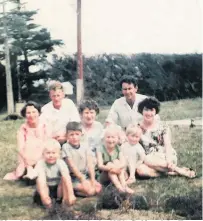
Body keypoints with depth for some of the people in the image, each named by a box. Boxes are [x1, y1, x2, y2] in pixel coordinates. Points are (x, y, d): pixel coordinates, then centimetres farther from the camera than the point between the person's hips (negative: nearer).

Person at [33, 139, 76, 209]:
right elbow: (41, 179, -37)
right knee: (39, 180, -29)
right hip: (46, 189, 0)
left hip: (58, 188, 0)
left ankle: (65, 198, -12)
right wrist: (44, 196, -52)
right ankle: (45, 200, -19)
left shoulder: (61, 163, -20)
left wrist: (71, 195, -45)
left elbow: (67, 178, -32)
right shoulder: (41, 164, -22)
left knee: (64, 179, -27)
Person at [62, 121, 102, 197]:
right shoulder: (66, 147, -8)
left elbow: (90, 164, -2)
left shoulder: (85, 145, 5)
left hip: (86, 175, 5)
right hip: (73, 178, -5)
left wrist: (93, 179, -12)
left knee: (98, 188, -15)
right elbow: (72, 165, -12)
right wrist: (82, 179, -16)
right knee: (90, 190, -24)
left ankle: (77, 192, 0)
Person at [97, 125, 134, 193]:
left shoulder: (118, 149, -4)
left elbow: (123, 163, -17)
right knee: (109, 164, -27)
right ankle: (119, 186, -44)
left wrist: (118, 167, -40)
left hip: (117, 175, 3)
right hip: (104, 175, -3)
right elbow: (100, 165, -24)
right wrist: (109, 168, -44)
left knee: (116, 161, -21)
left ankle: (124, 185, -33)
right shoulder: (101, 150, -14)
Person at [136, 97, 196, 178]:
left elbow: (168, 145, -9)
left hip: (164, 157, -2)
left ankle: (178, 170, -23)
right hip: (148, 158, 2)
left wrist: (168, 160, -25)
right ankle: (174, 172, -25)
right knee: (140, 169, -33)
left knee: (148, 160, -34)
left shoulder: (162, 127, 2)